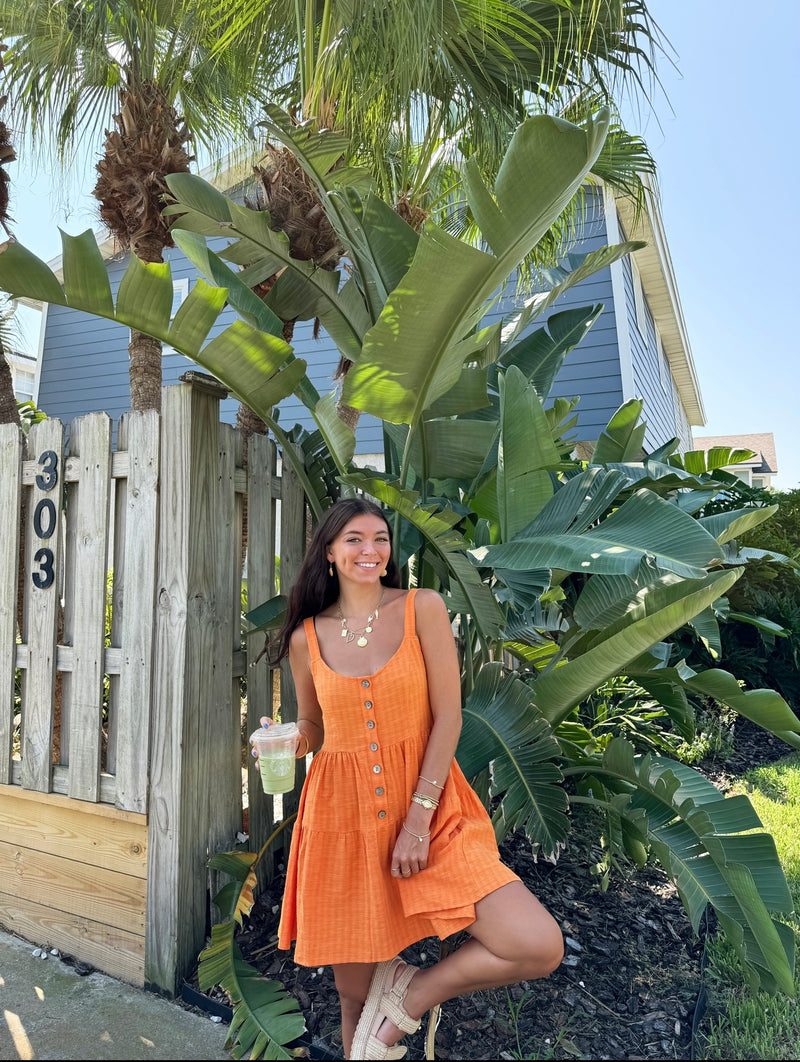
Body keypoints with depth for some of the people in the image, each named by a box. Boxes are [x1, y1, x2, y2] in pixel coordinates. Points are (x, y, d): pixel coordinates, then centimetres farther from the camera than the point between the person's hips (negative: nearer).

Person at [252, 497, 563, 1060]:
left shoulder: (423, 608, -4)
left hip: (430, 811, -1)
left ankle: (412, 995, 10)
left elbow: (447, 717, -7)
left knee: (541, 949, -13)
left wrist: (417, 819, -12)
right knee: (356, 995, 11)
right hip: (342, 817, 1)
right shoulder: (306, 637, 3)